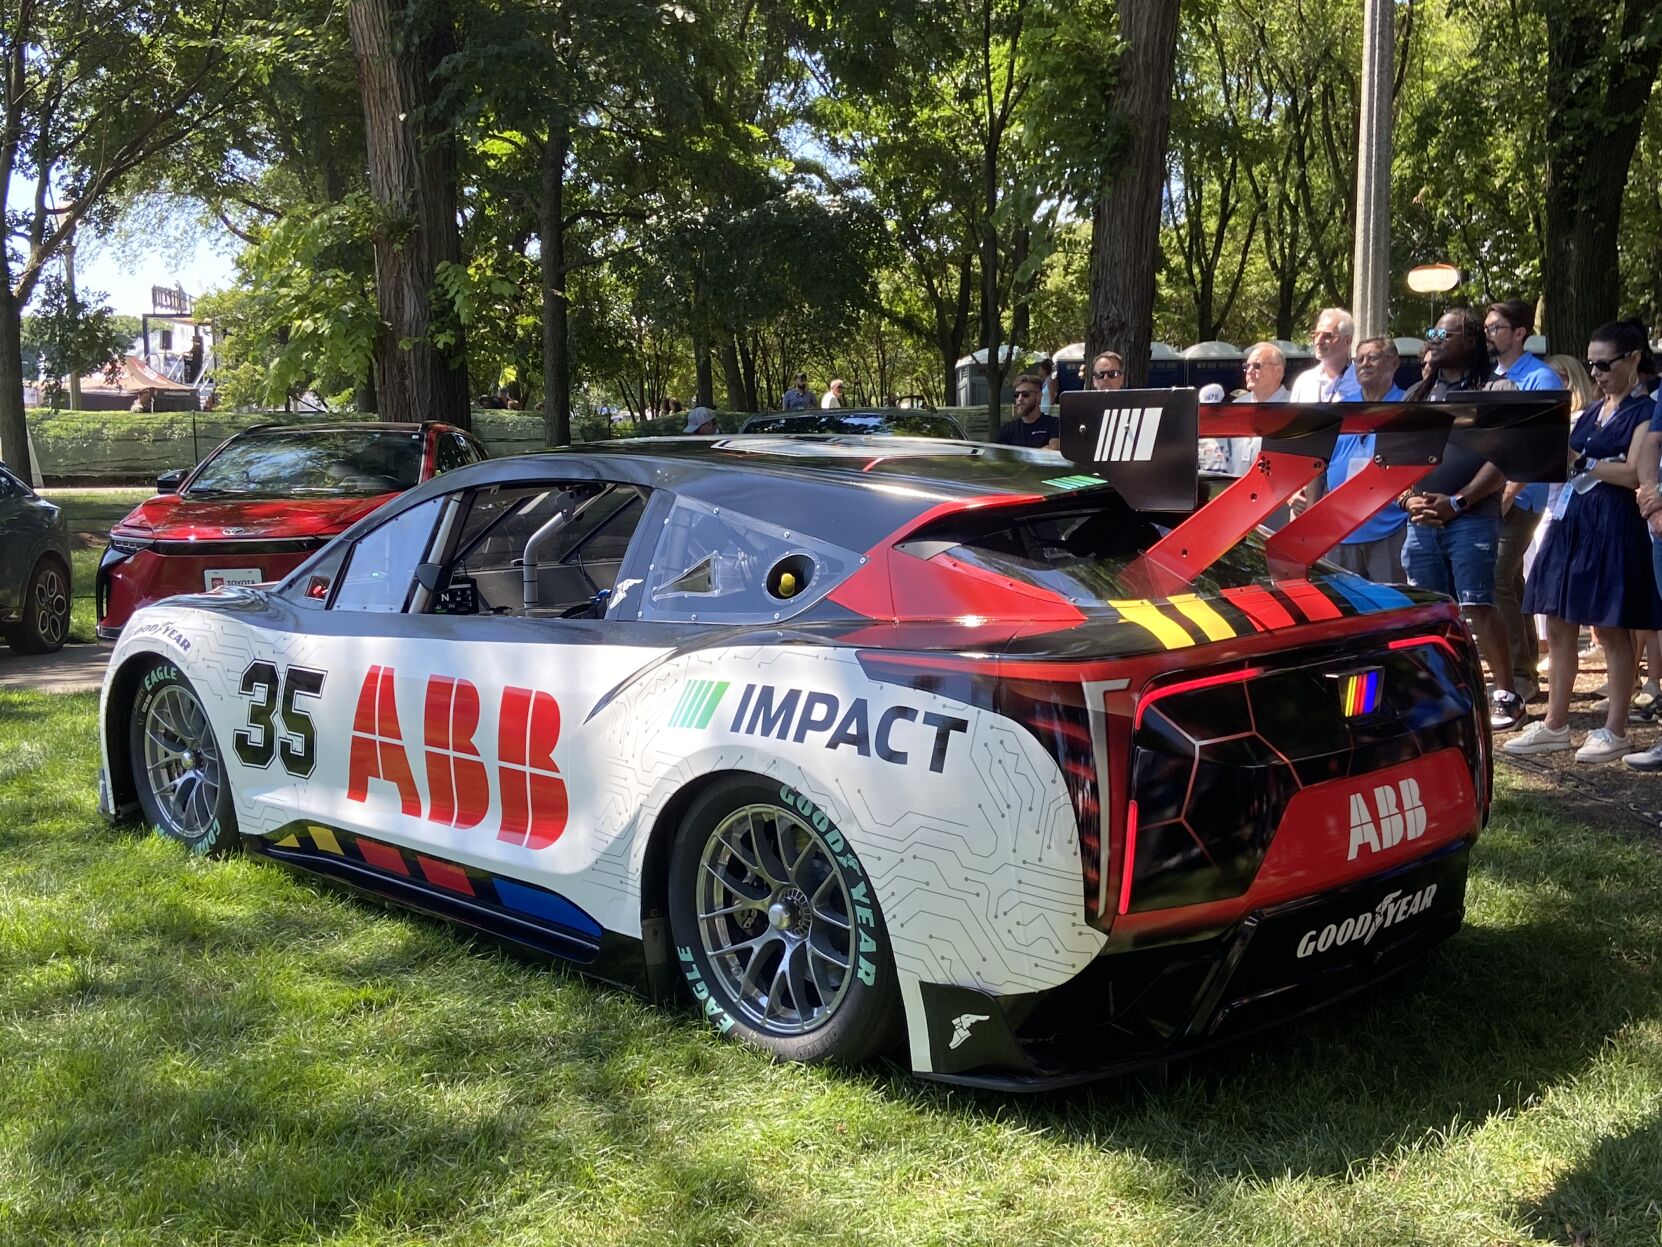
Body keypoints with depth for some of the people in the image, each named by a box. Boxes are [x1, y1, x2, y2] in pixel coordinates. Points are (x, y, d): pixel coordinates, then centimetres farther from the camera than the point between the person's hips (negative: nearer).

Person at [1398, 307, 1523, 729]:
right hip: (1420, 522, 6)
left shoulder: (1495, 391, 1)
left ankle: (1506, 695, -5)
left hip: (1471, 520, -5)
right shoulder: (1417, 395, 18)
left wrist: (1458, 502, -14)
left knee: (1478, 606, -11)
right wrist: (1408, 500, -1)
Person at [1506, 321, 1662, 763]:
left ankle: (1615, 731, 7)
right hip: (1571, 521, 7)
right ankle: (1554, 726, 11)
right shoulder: (1592, 411, 18)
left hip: (1615, 525, -7)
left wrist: (1582, 463, -14)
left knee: (1611, 629, -1)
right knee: (1558, 626, 5)